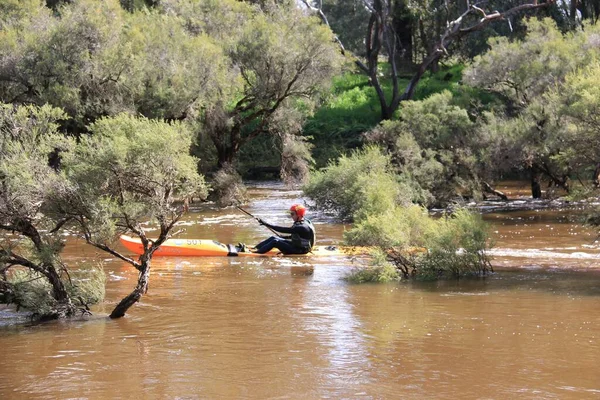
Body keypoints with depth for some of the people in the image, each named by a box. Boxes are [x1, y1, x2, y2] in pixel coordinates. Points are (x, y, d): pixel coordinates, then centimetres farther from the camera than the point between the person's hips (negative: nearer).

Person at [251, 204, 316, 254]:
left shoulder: (302, 227, -26)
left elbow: (284, 230, -29)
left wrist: (266, 224, -29)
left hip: (299, 251, -10)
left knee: (275, 242, -21)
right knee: (273, 238, 4)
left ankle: (257, 252, -21)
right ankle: (254, 248, 2)